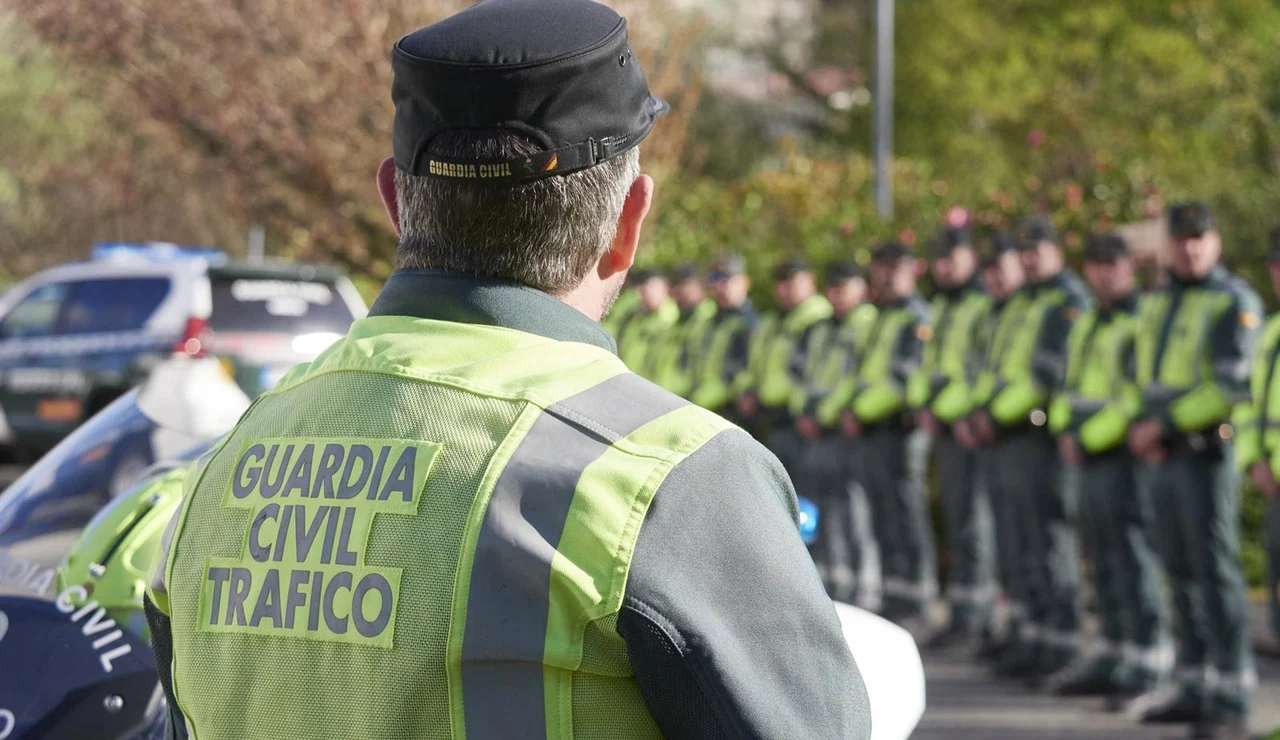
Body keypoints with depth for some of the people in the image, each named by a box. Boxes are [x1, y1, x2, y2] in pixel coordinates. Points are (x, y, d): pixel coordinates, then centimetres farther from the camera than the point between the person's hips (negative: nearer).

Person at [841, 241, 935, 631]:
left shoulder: (917, 317, -8)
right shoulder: (880, 318, 21)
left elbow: (903, 377, -17)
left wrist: (861, 410, -14)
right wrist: (850, 408, 4)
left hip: (899, 428, -9)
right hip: (871, 434, 9)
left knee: (907, 518, -7)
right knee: (885, 523, 10)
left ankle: (915, 611, -6)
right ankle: (894, 603, 15)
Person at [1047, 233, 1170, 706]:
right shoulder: (1087, 325, 17)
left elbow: (1138, 397, -18)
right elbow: (1071, 383, 21)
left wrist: (1089, 439, -15)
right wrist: (1065, 429, 2)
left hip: (1124, 458, -9)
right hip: (1091, 460, 9)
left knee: (1133, 558, -9)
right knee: (1103, 561, 13)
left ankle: (1149, 663, -6)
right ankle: (1114, 654, 21)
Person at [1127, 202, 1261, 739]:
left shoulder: (1234, 302, -7)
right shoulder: (1156, 304, 16)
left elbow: (1233, 386, -15)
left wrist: (1163, 424, -13)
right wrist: (1142, 431, 1)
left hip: (1206, 456, -7)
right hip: (1161, 459, 7)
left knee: (1216, 575, -7)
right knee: (1181, 575, 11)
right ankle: (1194, 688, 19)